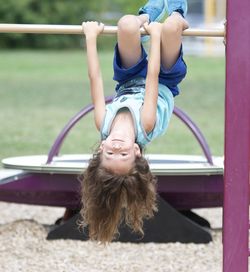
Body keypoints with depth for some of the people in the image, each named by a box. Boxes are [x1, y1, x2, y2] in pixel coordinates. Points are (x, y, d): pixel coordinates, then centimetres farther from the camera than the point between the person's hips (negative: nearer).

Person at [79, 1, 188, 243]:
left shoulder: (103, 124, -39)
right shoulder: (145, 125, -45)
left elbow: (95, 78, -32)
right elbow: (153, 76, -37)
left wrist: (91, 37, -22)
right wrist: (156, 33, -30)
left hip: (129, 84, 2)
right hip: (164, 85, -2)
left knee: (127, 25, -18)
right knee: (170, 26, -20)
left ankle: (143, 20, 25)